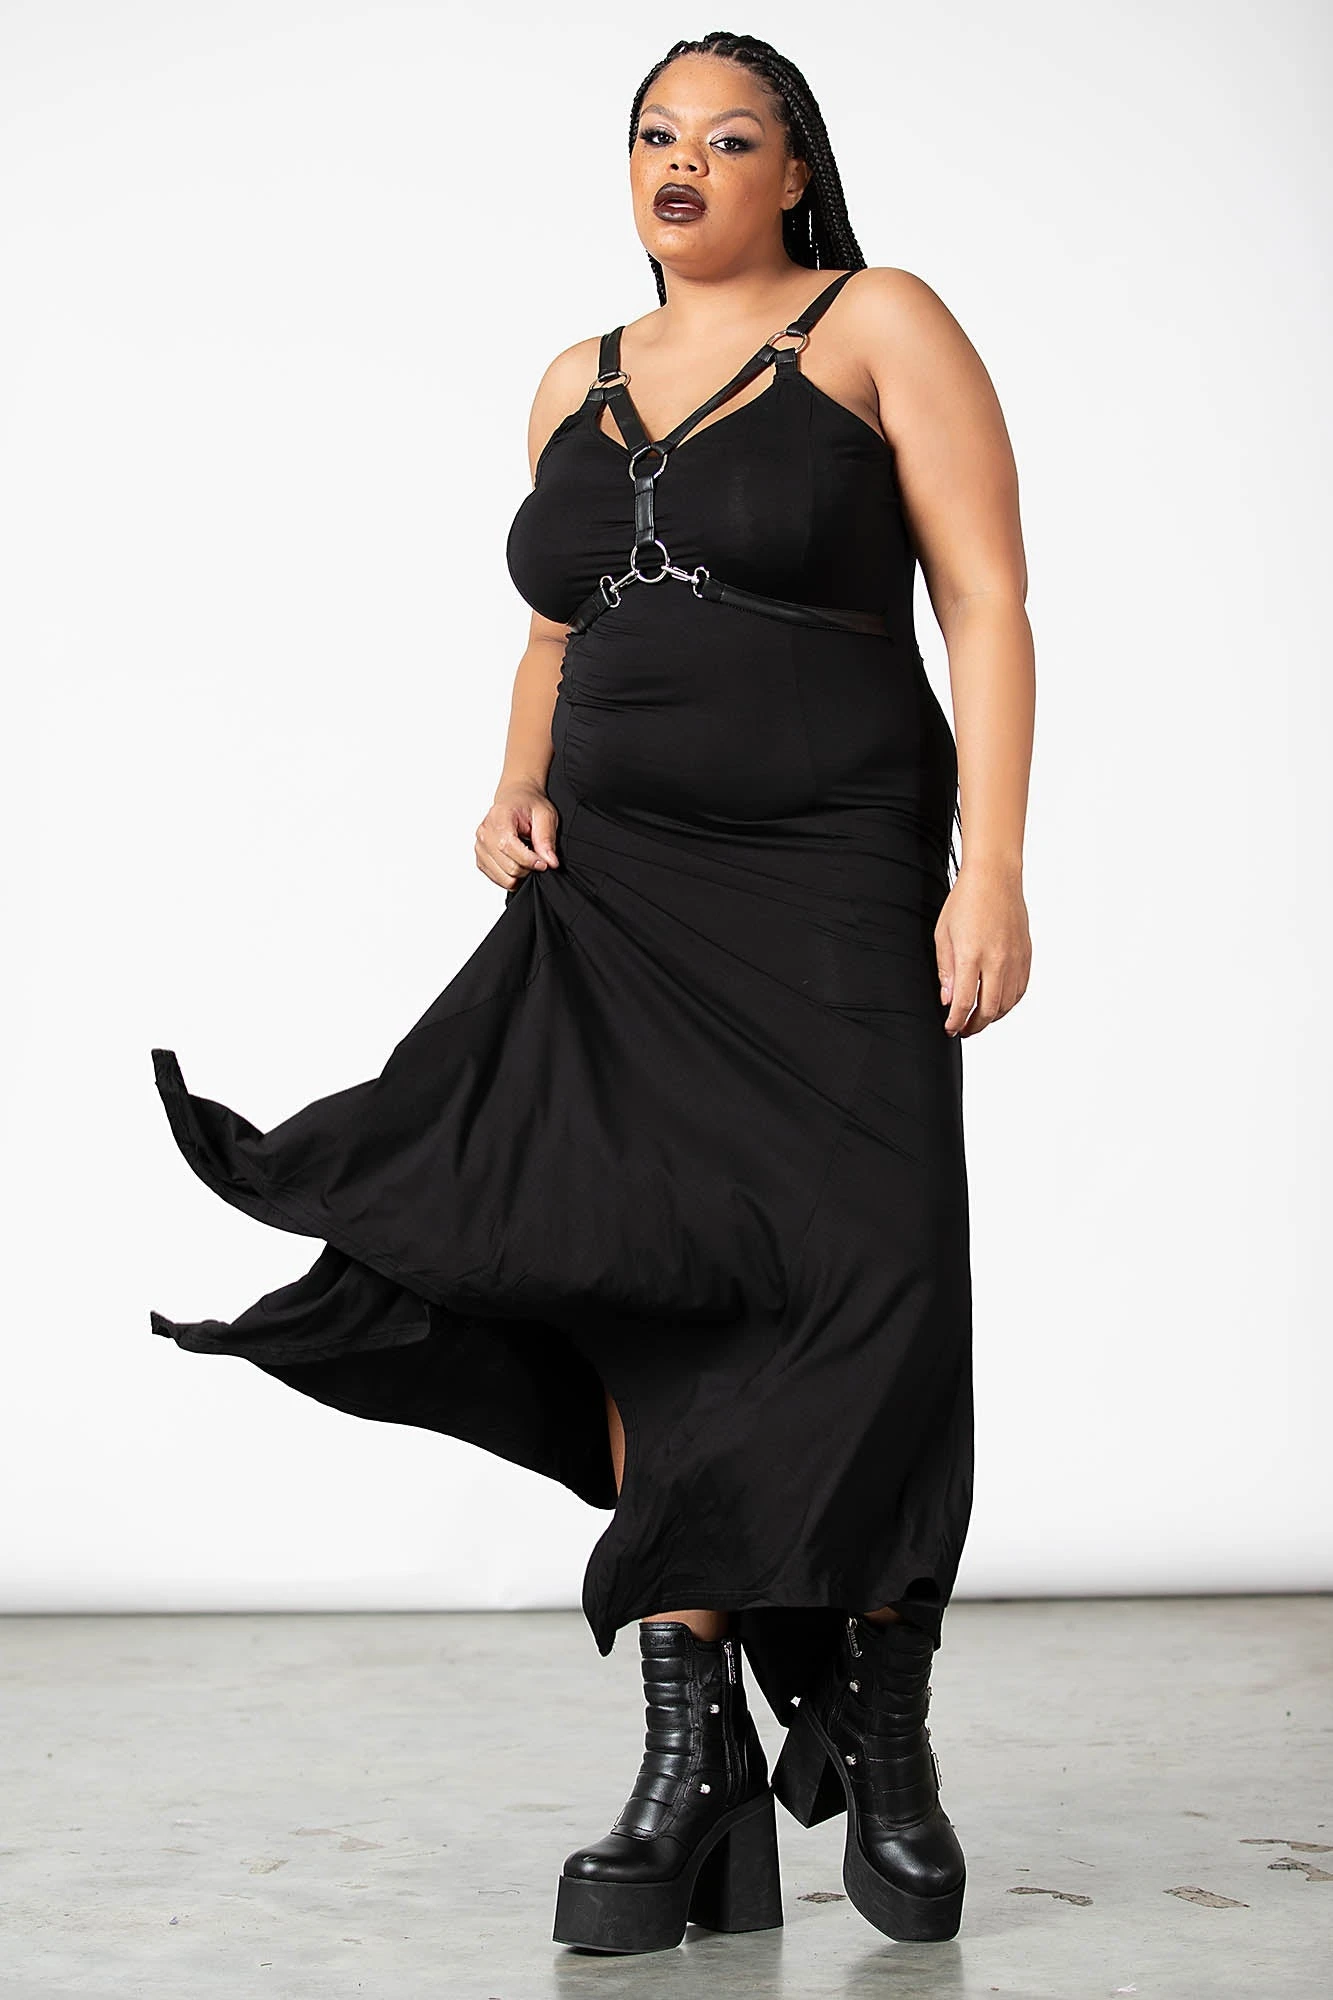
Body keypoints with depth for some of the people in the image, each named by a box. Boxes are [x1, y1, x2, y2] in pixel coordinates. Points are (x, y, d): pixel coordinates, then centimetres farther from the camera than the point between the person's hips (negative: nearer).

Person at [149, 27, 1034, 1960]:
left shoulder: (882, 324, 2)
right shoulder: (578, 383, 17)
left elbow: (987, 600, -5)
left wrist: (993, 864, -15)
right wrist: (518, 791, 6)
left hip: (834, 885, -4)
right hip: (614, 891, 5)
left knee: (868, 1280, -12)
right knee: (645, 1285, -6)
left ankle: (885, 1739, 6)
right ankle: (696, 1763, -2)